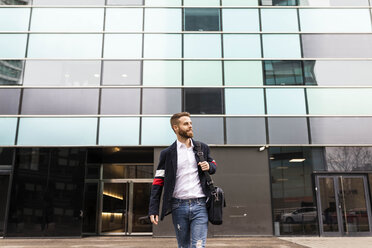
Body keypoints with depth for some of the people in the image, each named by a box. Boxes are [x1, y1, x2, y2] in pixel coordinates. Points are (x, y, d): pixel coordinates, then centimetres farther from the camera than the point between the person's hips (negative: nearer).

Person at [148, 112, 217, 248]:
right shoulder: (167, 153, 3)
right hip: (179, 207, 0)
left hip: (199, 205, 1)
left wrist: (209, 166, -1)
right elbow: (158, 183, 2)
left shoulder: (203, 148, 10)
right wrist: (153, 210, -5)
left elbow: (213, 165, 25)